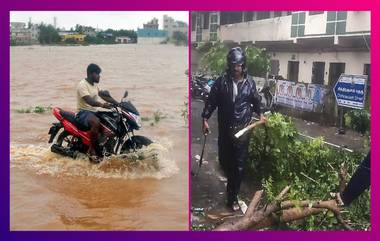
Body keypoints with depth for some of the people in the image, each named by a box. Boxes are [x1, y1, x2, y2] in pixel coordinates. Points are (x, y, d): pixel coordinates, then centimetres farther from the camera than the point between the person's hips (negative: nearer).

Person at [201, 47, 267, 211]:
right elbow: (211, 101, 0)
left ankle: (232, 197, 8)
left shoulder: (249, 82, -1)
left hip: (243, 128, -1)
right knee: (224, 159, 12)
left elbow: (255, 100, 17)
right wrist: (205, 119, -5)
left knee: (238, 164, -1)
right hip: (225, 128, 1)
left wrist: (260, 114, 14)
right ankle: (231, 179, 47)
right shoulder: (221, 81, -5)